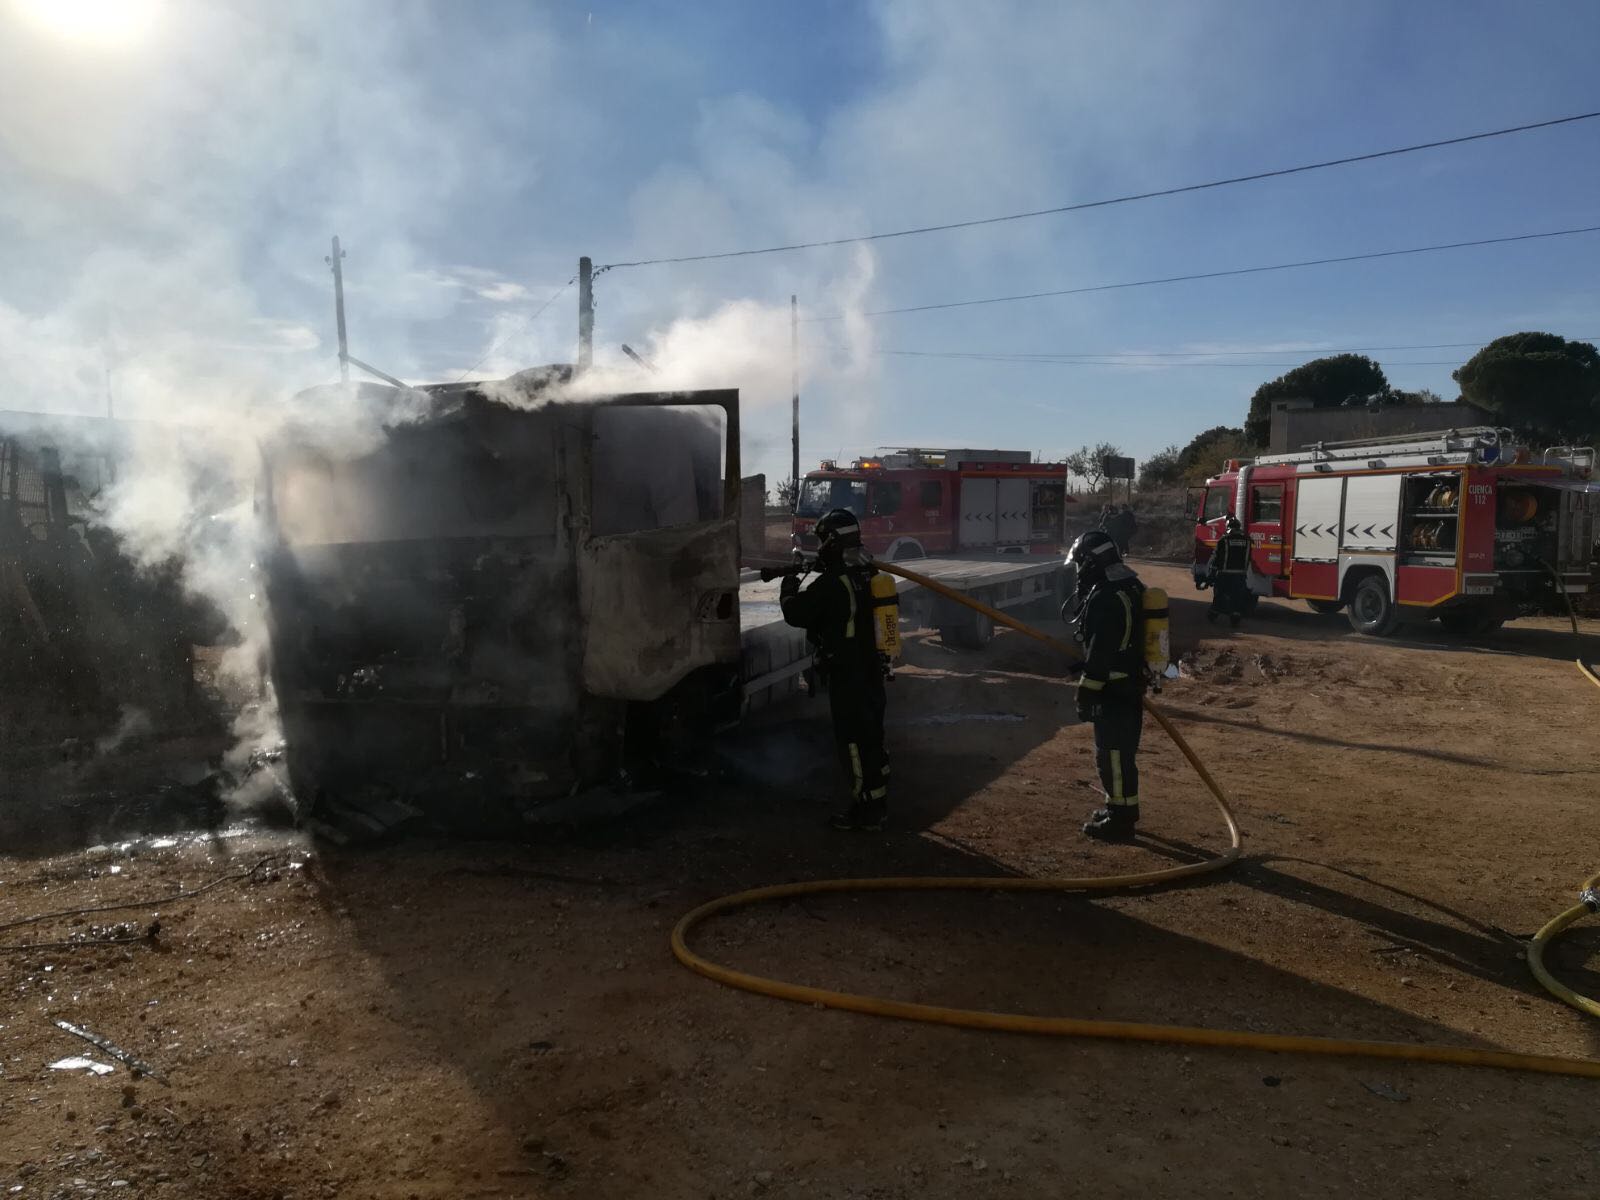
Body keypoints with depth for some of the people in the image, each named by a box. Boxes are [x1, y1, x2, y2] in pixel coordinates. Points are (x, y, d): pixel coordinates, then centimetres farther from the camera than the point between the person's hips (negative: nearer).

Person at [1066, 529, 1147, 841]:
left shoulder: (1106, 599, -23)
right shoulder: (1129, 587, 10)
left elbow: (1100, 655, -24)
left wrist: (1086, 695, -18)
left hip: (1114, 691, -10)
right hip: (1130, 685, 10)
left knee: (1113, 754, -2)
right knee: (1120, 751, 20)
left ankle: (1120, 819, 6)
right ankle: (1121, 809, 31)